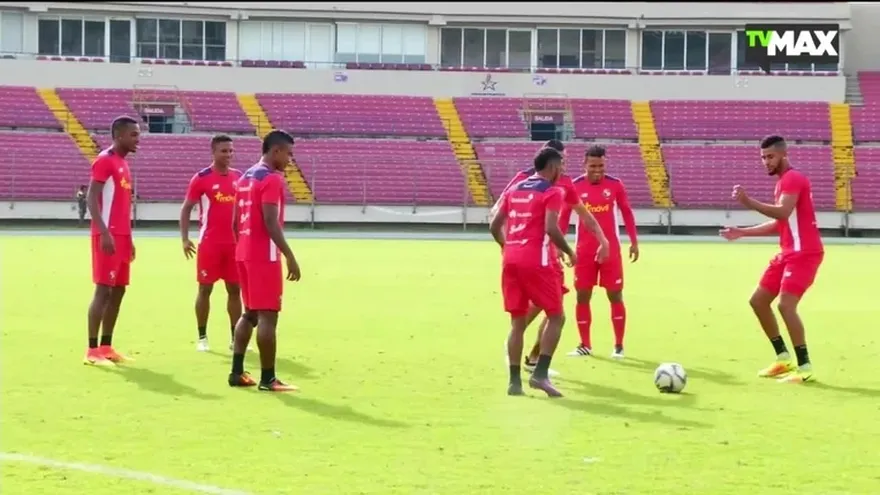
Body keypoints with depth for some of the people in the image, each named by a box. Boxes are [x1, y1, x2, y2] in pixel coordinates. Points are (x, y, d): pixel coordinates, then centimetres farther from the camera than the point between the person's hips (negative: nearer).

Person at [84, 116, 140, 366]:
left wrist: (128, 238, 21)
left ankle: (106, 347, 16)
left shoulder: (123, 164, 18)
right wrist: (104, 233, -24)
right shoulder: (105, 161, -10)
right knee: (103, 290, -9)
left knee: (118, 290, 10)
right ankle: (92, 351, -7)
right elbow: (92, 198, -17)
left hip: (121, 235, 10)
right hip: (108, 235, -10)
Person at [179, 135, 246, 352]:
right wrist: (185, 238, -10)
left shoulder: (239, 177, 8)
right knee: (205, 288, 2)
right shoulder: (201, 178, -6)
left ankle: (235, 338, 12)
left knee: (235, 289, 6)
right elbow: (186, 208, -2)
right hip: (209, 243, -5)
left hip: (235, 243, 5)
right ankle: (202, 337, 10)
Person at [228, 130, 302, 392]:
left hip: (244, 254, 10)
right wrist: (290, 257, -21)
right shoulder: (272, 179, -13)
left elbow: (236, 222, 18)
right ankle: (267, 378, -6)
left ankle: (237, 372, 14)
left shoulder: (246, 177, 16)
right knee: (268, 315, -6)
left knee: (250, 313, 15)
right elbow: (271, 221, -22)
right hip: (264, 256, -10)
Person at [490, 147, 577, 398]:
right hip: (536, 262, -6)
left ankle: (514, 381, 5)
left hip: (510, 261, 6)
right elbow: (551, 229, -17)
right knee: (556, 317, 5)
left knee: (517, 322, 11)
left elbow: (494, 226, 15)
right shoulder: (552, 192, -4)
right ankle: (540, 373, -8)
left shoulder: (514, 189, 17)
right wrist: (569, 251, -3)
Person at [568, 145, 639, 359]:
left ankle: (619, 345, 9)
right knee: (582, 296, 3)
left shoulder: (615, 185, -3)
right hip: (584, 251, 1)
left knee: (615, 295, 2)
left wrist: (634, 241, 4)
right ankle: (585, 345, 14)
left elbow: (626, 213, 7)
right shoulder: (574, 187, -3)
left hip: (610, 249, -1)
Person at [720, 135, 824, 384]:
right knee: (758, 300, 10)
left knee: (786, 305, -20)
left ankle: (804, 367, -13)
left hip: (804, 253, -10)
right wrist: (742, 232, 22)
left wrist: (748, 202, -40)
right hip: (788, 252, 10)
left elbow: (783, 213, -31)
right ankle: (783, 358, 16)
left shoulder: (793, 179, -13)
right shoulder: (783, 182, 18)